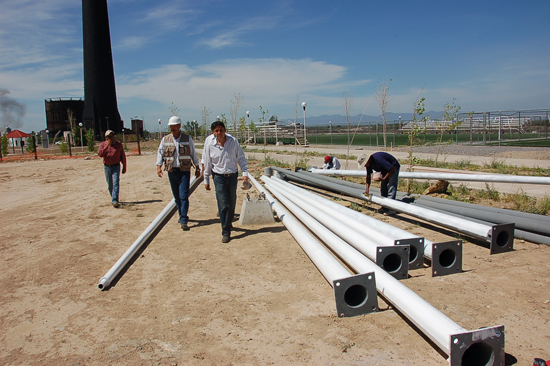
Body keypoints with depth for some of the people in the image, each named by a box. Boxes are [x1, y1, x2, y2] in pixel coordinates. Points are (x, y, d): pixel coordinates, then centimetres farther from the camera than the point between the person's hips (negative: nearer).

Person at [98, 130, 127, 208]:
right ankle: (113, 198, 28)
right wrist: (107, 146, -20)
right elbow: (100, 154, -12)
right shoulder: (103, 144, 4)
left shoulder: (119, 144, 1)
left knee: (115, 184, -14)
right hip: (107, 167, 3)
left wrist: (124, 167, 4)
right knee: (110, 185, 10)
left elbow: (123, 156, 5)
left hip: (116, 167, -2)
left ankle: (115, 201, -19)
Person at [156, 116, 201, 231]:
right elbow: (160, 153, 6)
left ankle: (184, 221, -10)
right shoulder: (165, 139, 6)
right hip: (171, 171, 3)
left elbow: (193, 154, 9)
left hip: (184, 171, -3)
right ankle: (182, 215, 27)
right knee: (177, 197, 10)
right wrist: (159, 166, -9)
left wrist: (197, 168, 10)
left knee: (184, 196, -11)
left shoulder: (187, 138, 3)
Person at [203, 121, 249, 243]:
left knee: (232, 203, 12)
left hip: (233, 175, 2)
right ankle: (226, 232, -3)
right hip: (219, 177, -2)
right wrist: (206, 180, 10)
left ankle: (228, 223, 36)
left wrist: (245, 173, -4)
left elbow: (241, 158, 4)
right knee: (223, 205, -8)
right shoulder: (209, 146, -4)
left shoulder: (233, 141, -2)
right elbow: (207, 164, 5)